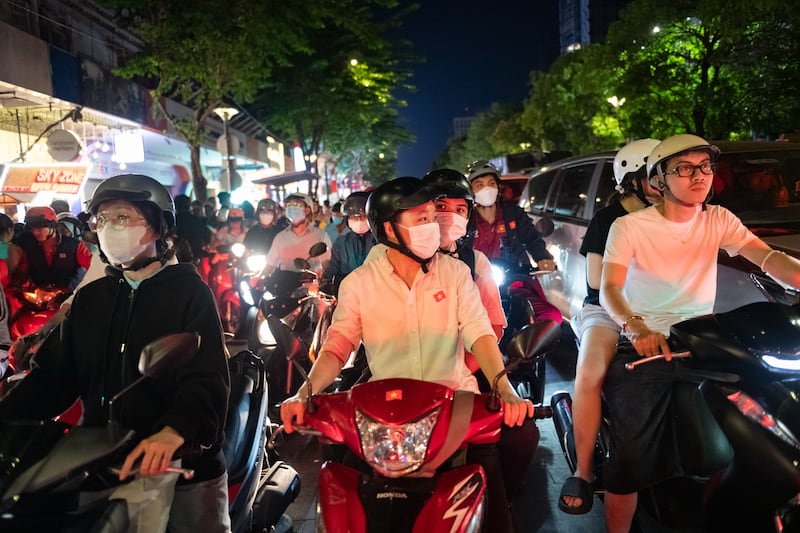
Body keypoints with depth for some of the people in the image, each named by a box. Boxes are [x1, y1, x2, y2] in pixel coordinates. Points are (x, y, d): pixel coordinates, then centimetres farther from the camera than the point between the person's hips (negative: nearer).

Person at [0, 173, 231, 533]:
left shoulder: (189, 291, -6)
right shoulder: (89, 298, 12)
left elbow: (208, 378, -18)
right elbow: (53, 375, 8)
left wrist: (173, 433, -36)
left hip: (183, 465, -4)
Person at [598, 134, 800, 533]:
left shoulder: (718, 220, 5)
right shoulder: (629, 227, -6)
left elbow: (767, 257, -10)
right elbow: (609, 289, -17)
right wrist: (635, 328, -38)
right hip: (643, 349, -4)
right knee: (630, 459, -9)